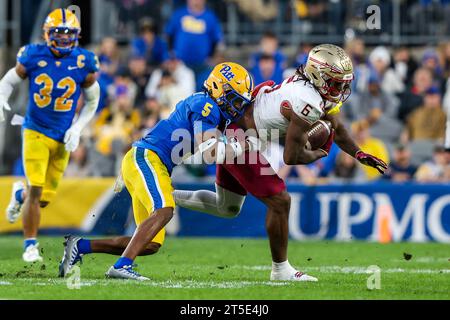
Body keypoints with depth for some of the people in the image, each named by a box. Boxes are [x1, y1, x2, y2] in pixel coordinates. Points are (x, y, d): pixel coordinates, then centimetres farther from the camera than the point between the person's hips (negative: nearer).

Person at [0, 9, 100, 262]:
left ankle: (21, 194, 42)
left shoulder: (84, 63, -7)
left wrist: (77, 129, -3)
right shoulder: (34, 56, -9)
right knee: (36, 190, -13)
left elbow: (92, 101, 7)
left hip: (63, 138, 2)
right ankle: (30, 244, 2)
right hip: (36, 132, -2)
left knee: (44, 198, 6)